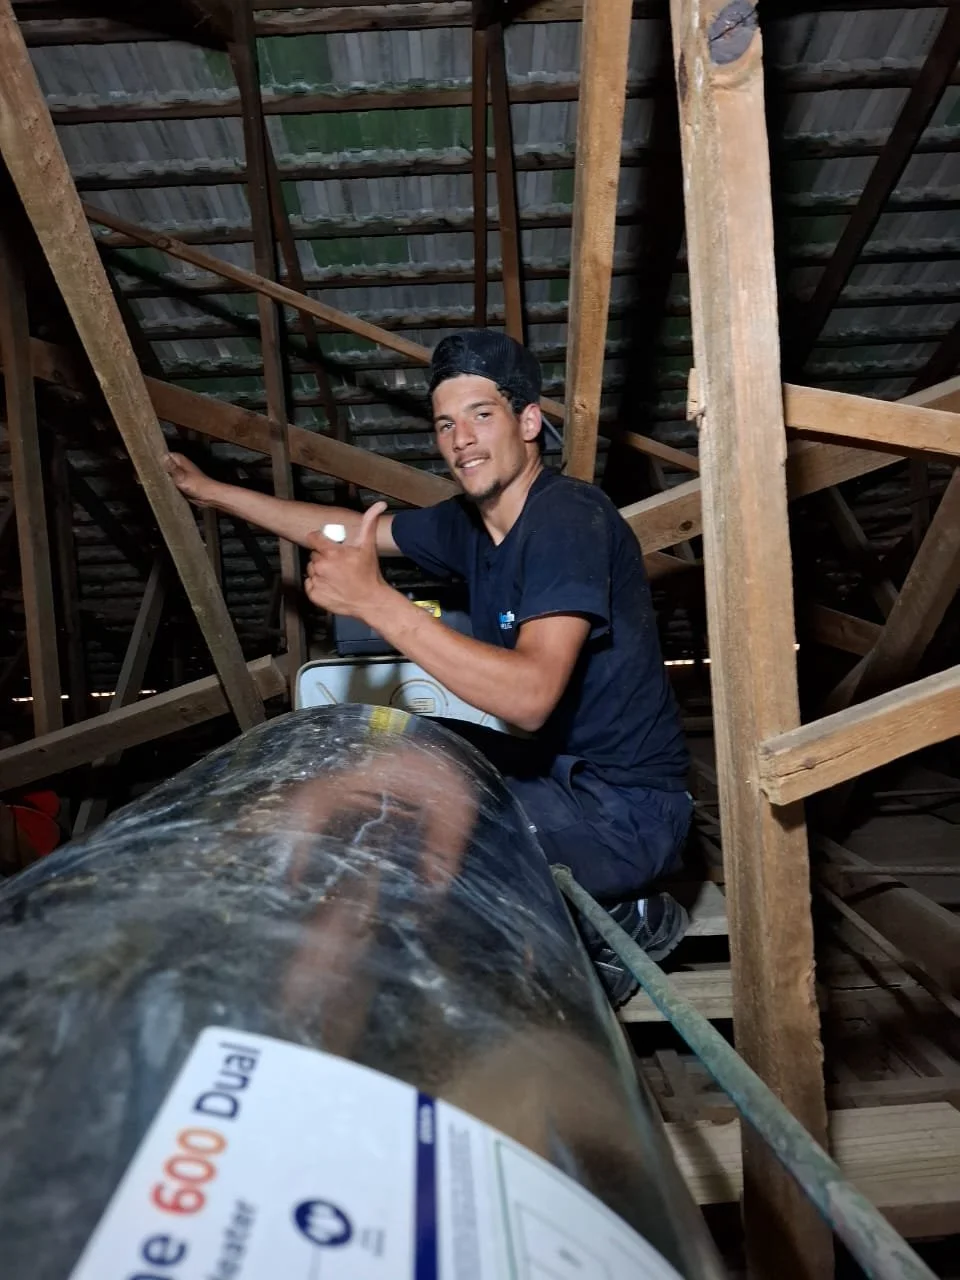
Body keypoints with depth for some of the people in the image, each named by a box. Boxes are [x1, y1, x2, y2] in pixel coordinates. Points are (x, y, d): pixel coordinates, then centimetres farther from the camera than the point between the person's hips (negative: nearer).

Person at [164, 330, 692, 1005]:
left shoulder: (570, 518, -21)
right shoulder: (469, 523, 5)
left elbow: (530, 695, -34)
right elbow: (349, 527, 18)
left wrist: (373, 598, -33)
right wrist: (211, 490, 22)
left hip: (628, 808, -8)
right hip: (559, 771, 9)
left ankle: (616, 923, 1)